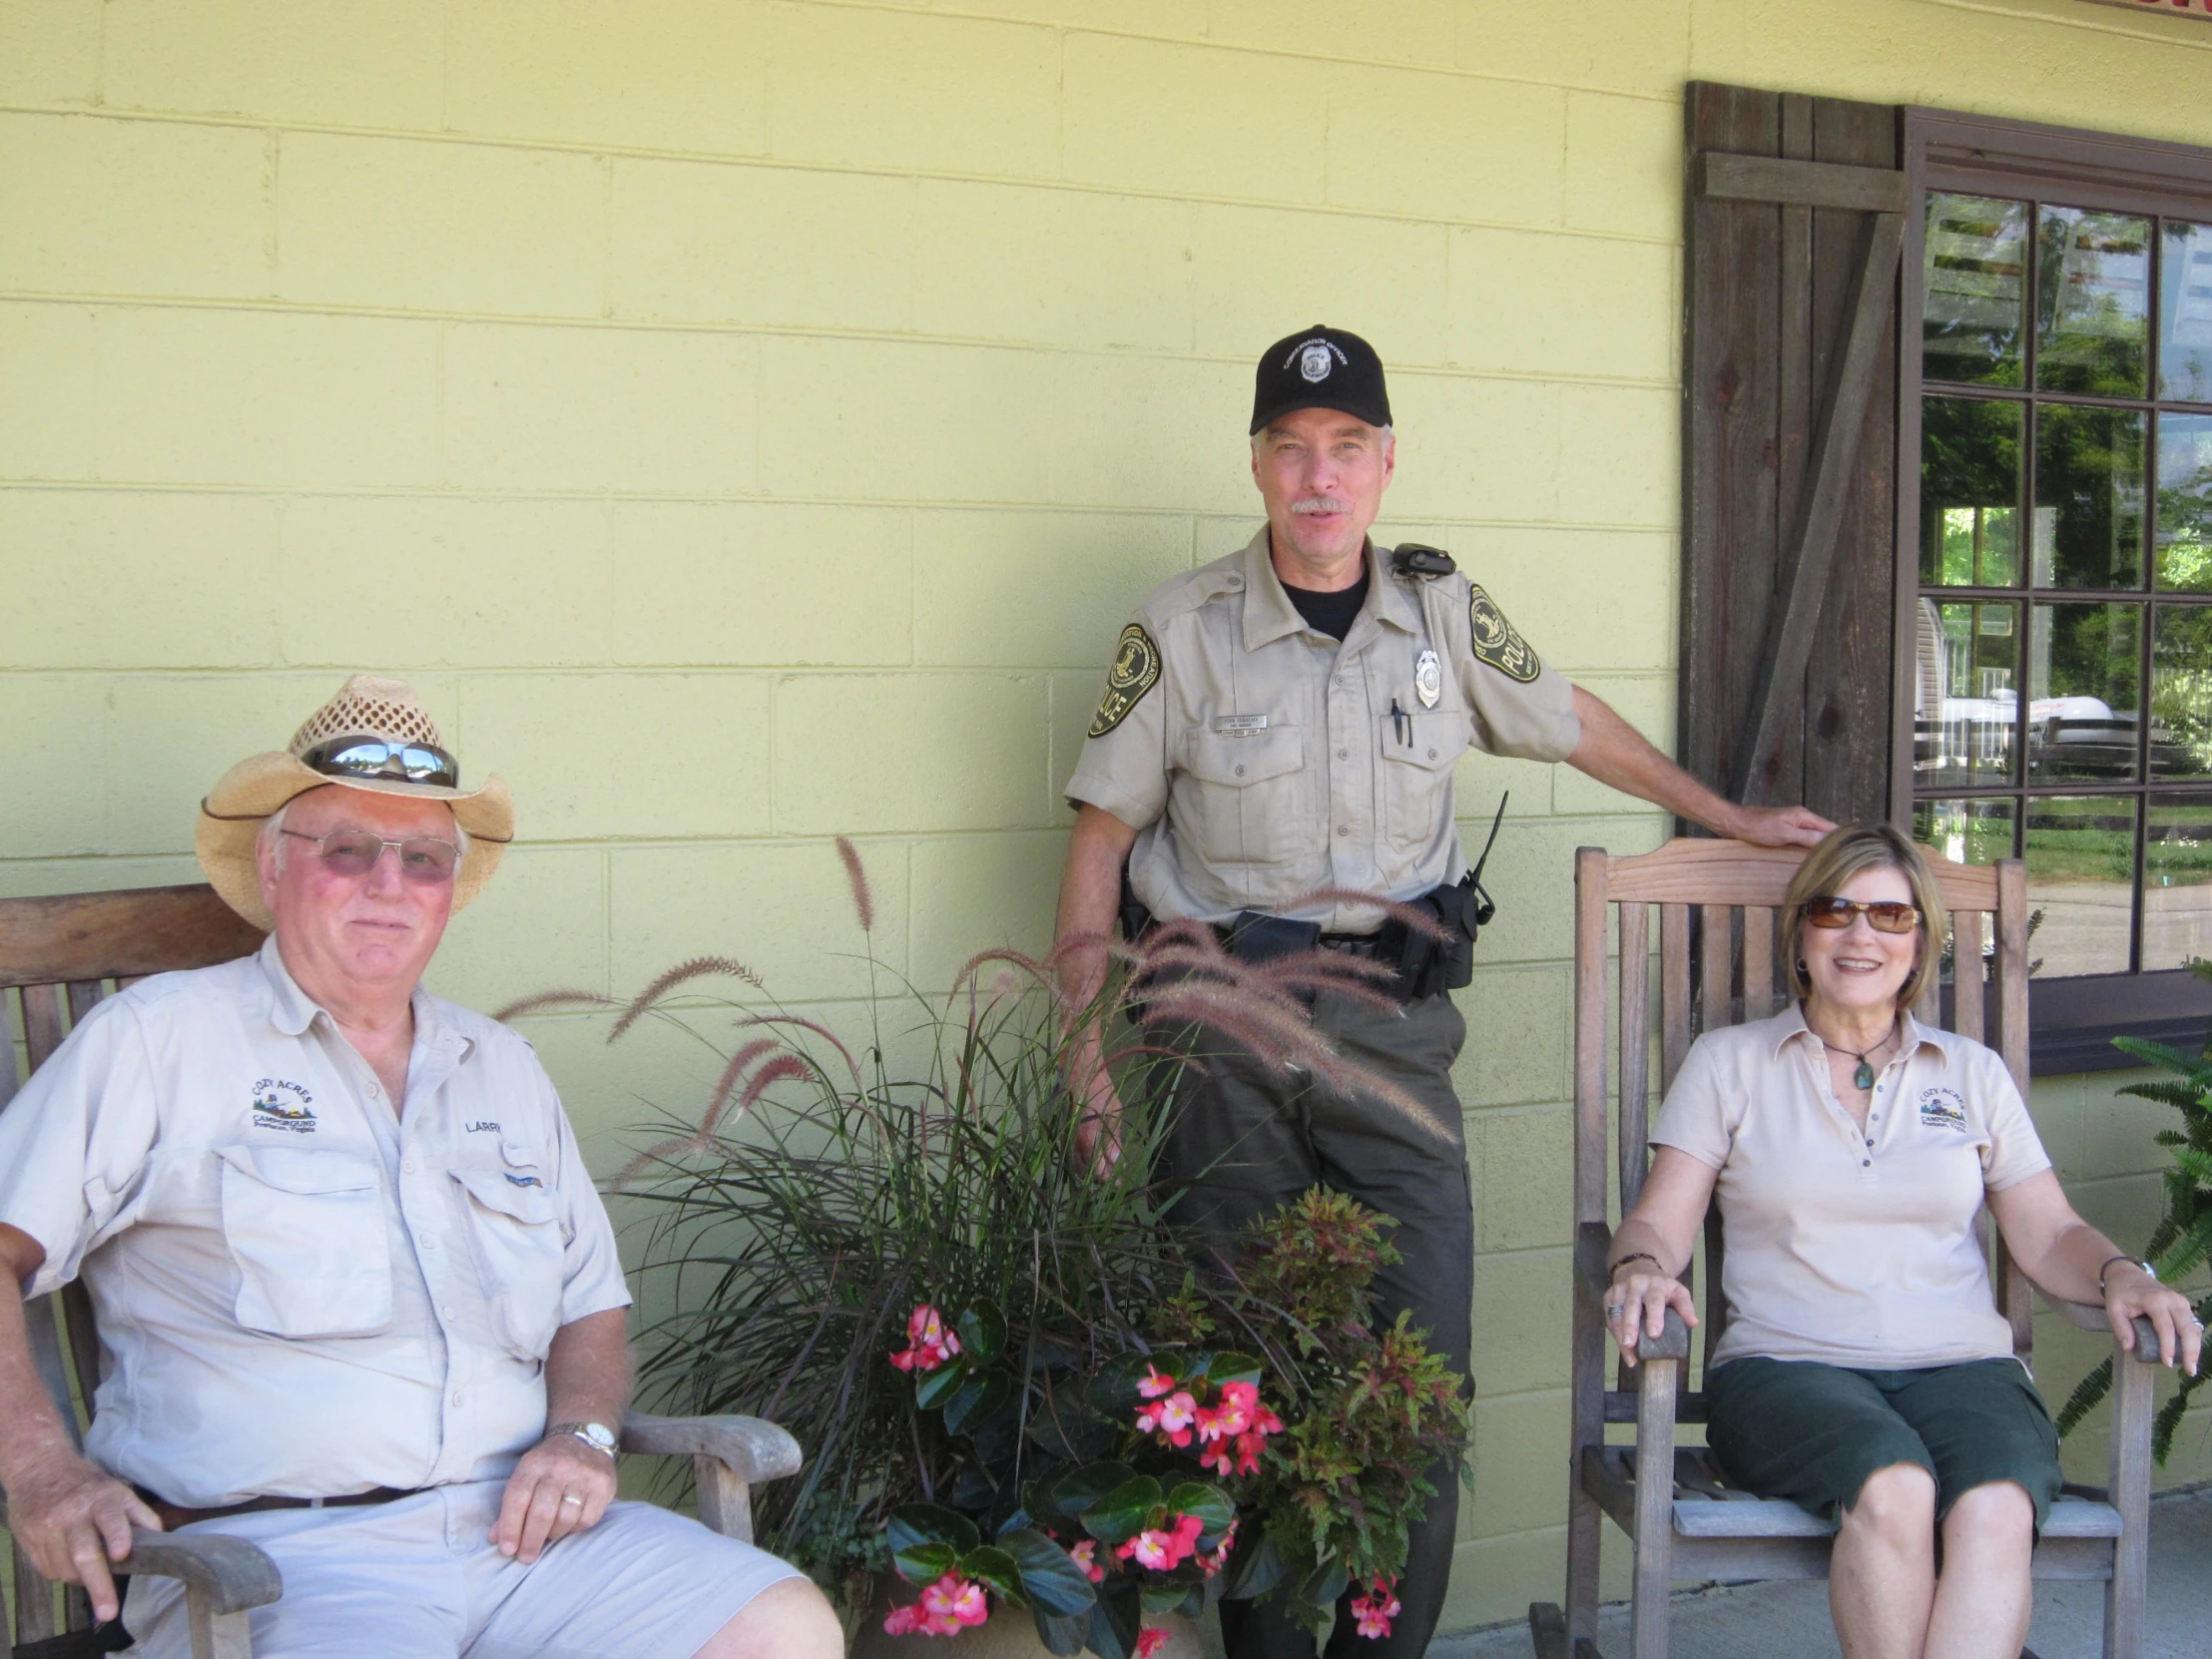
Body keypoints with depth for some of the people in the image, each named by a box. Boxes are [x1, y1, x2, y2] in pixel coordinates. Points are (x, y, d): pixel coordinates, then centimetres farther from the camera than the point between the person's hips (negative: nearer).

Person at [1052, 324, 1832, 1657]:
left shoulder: (1444, 613, 5)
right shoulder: (1183, 630, -1)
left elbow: (1576, 724, 22)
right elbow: (1102, 839, 2)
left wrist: (1731, 818, 30)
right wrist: (1091, 1047, -4)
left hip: (1393, 1018, 2)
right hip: (1224, 1027, -1)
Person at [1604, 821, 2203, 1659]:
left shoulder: (1974, 1073, 20)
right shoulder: (1727, 1063, 14)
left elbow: (2048, 1235, 17)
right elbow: (1658, 1224, 6)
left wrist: (2121, 1274, -5)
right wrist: (1640, 1270, -17)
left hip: (1962, 1368, 2)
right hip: (1787, 1367, -1)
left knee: (1995, 1511, -33)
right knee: (1892, 1489, -35)